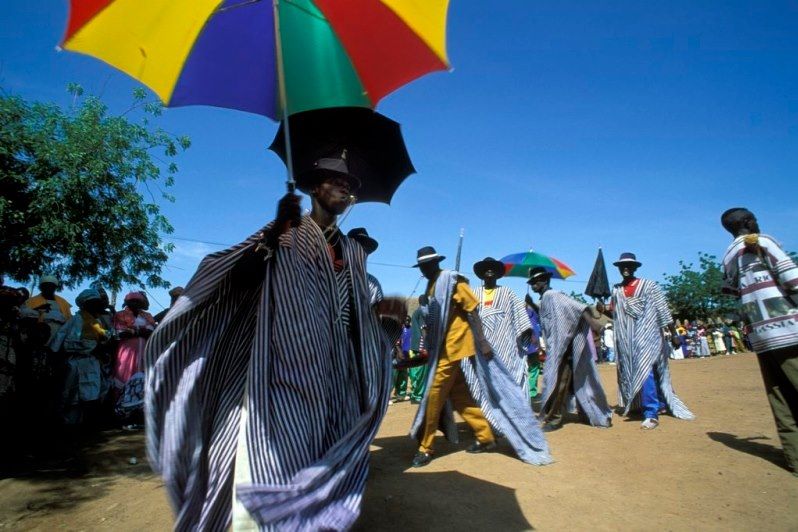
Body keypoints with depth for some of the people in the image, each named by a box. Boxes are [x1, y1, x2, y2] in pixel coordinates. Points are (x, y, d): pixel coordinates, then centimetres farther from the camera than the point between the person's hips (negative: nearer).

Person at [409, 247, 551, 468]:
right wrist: (428, 349, 16)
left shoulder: (452, 280, -11)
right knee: (460, 396, 12)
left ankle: (425, 448, 4)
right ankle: (486, 437, 23)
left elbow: (472, 310, -14)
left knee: (434, 396, -6)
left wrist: (482, 341, -18)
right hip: (442, 350, 9)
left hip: (455, 349, -9)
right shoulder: (431, 286, 14)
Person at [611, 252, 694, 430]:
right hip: (627, 340, 5)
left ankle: (652, 414, -10)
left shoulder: (649, 286, -1)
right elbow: (615, 315, 13)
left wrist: (673, 335, -4)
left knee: (644, 371, -14)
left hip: (647, 337, -5)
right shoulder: (616, 290, 10)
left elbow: (663, 312, -2)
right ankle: (660, 403, 28)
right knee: (632, 373, 10)